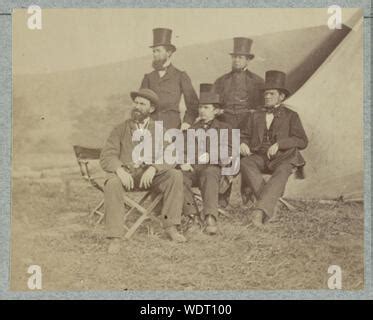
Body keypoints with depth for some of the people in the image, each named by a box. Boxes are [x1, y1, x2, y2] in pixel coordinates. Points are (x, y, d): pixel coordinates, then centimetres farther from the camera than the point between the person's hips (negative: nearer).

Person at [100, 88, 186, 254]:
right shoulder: (121, 129, 7)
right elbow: (106, 156, -2)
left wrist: (153, 168, -26)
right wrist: (119, 169, -25)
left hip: (149, 175, 1)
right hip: (125, 174, -1)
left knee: (175, 175, -24)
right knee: (112, 183, -35)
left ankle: (170, 226, -18)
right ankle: (115, 238, -32)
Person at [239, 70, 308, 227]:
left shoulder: (290, 116, 14)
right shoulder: (256, 115, 24)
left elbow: (302, 141, 4)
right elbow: (245, 134, 29)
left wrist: (279, 144, -12)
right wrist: (243, 143, 2)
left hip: (282, 157, -3)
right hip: (260, 157, 3)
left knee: (281, 173, -38)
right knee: (244, 163, -32)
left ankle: (261, 210, -52)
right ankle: (268, 203, -40)